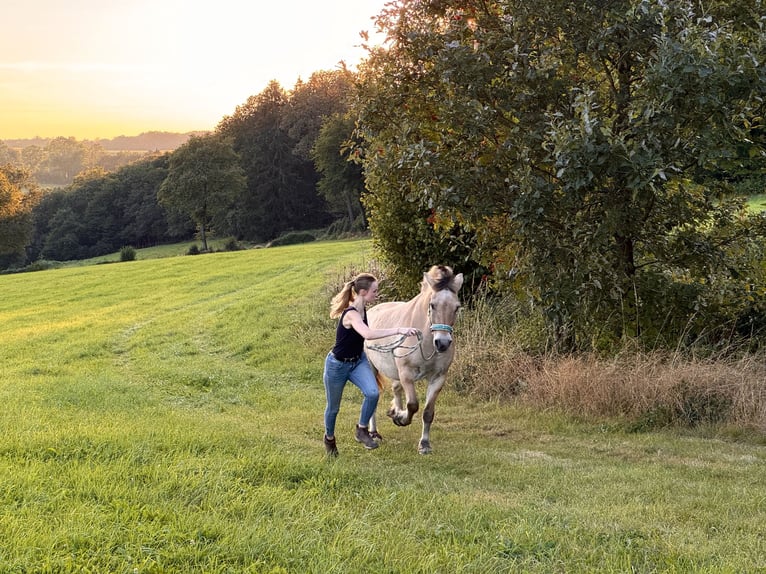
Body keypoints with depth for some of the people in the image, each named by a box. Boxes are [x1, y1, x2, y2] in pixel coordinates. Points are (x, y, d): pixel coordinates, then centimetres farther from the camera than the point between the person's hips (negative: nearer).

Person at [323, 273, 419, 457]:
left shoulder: (362, 310, -6)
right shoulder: (351, 314, -32)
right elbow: (368, 334, -51)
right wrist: (398, 330, -54)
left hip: (358, 361, 7)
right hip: (337, 365, -7)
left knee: (373, 393, -20)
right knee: (334, 407, 12)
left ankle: (361, 430, -1)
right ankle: (329, 438, 39)